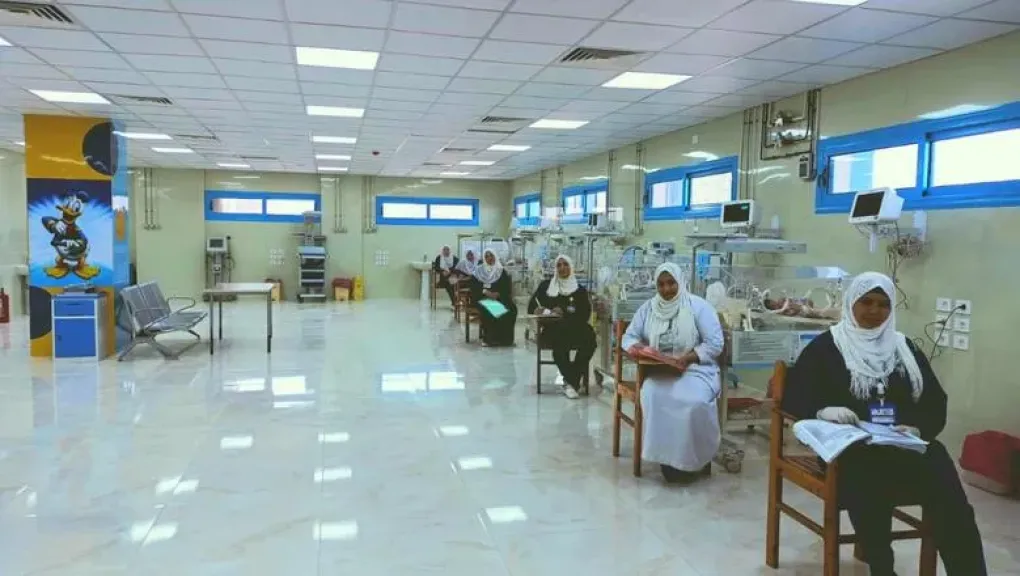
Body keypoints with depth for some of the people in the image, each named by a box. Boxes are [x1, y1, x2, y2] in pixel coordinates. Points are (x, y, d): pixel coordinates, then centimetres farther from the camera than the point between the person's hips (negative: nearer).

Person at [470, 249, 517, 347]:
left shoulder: (501, 271, 11)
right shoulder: (479, 270, 8)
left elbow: (507, 287, 4)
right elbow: (474, 286, 0)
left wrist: (498, 294, -16)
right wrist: (485, 292, -17)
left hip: (499, 298, 2)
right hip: (482, 297, -2)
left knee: (511, 309, -28)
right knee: (487, 309, -36)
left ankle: (505, 337, -21)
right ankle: (489, 338, -27)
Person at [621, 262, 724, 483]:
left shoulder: (699, 306, -1)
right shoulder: (648, 308, 10)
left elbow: (715, 343, -6)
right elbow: (629, 336, 11)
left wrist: (689, 358, -21)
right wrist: (635, 346, -14)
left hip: (695, 369, -2)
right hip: (659, 371, 3)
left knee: (694, 402, -34)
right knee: (652, 396, -32)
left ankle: (694, 460, -11)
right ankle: (668, 456, -18)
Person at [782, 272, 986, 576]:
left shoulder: (904, 348, 20)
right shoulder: (826, 346, 8)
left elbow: (935, 401, 15)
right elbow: (793, 396, 2)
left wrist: (918, 429, -7)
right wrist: (823, 410, -20)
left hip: (906, 445, 3)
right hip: (851, 448, -3)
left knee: (949, 499, -28)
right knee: (867, 484, -36)